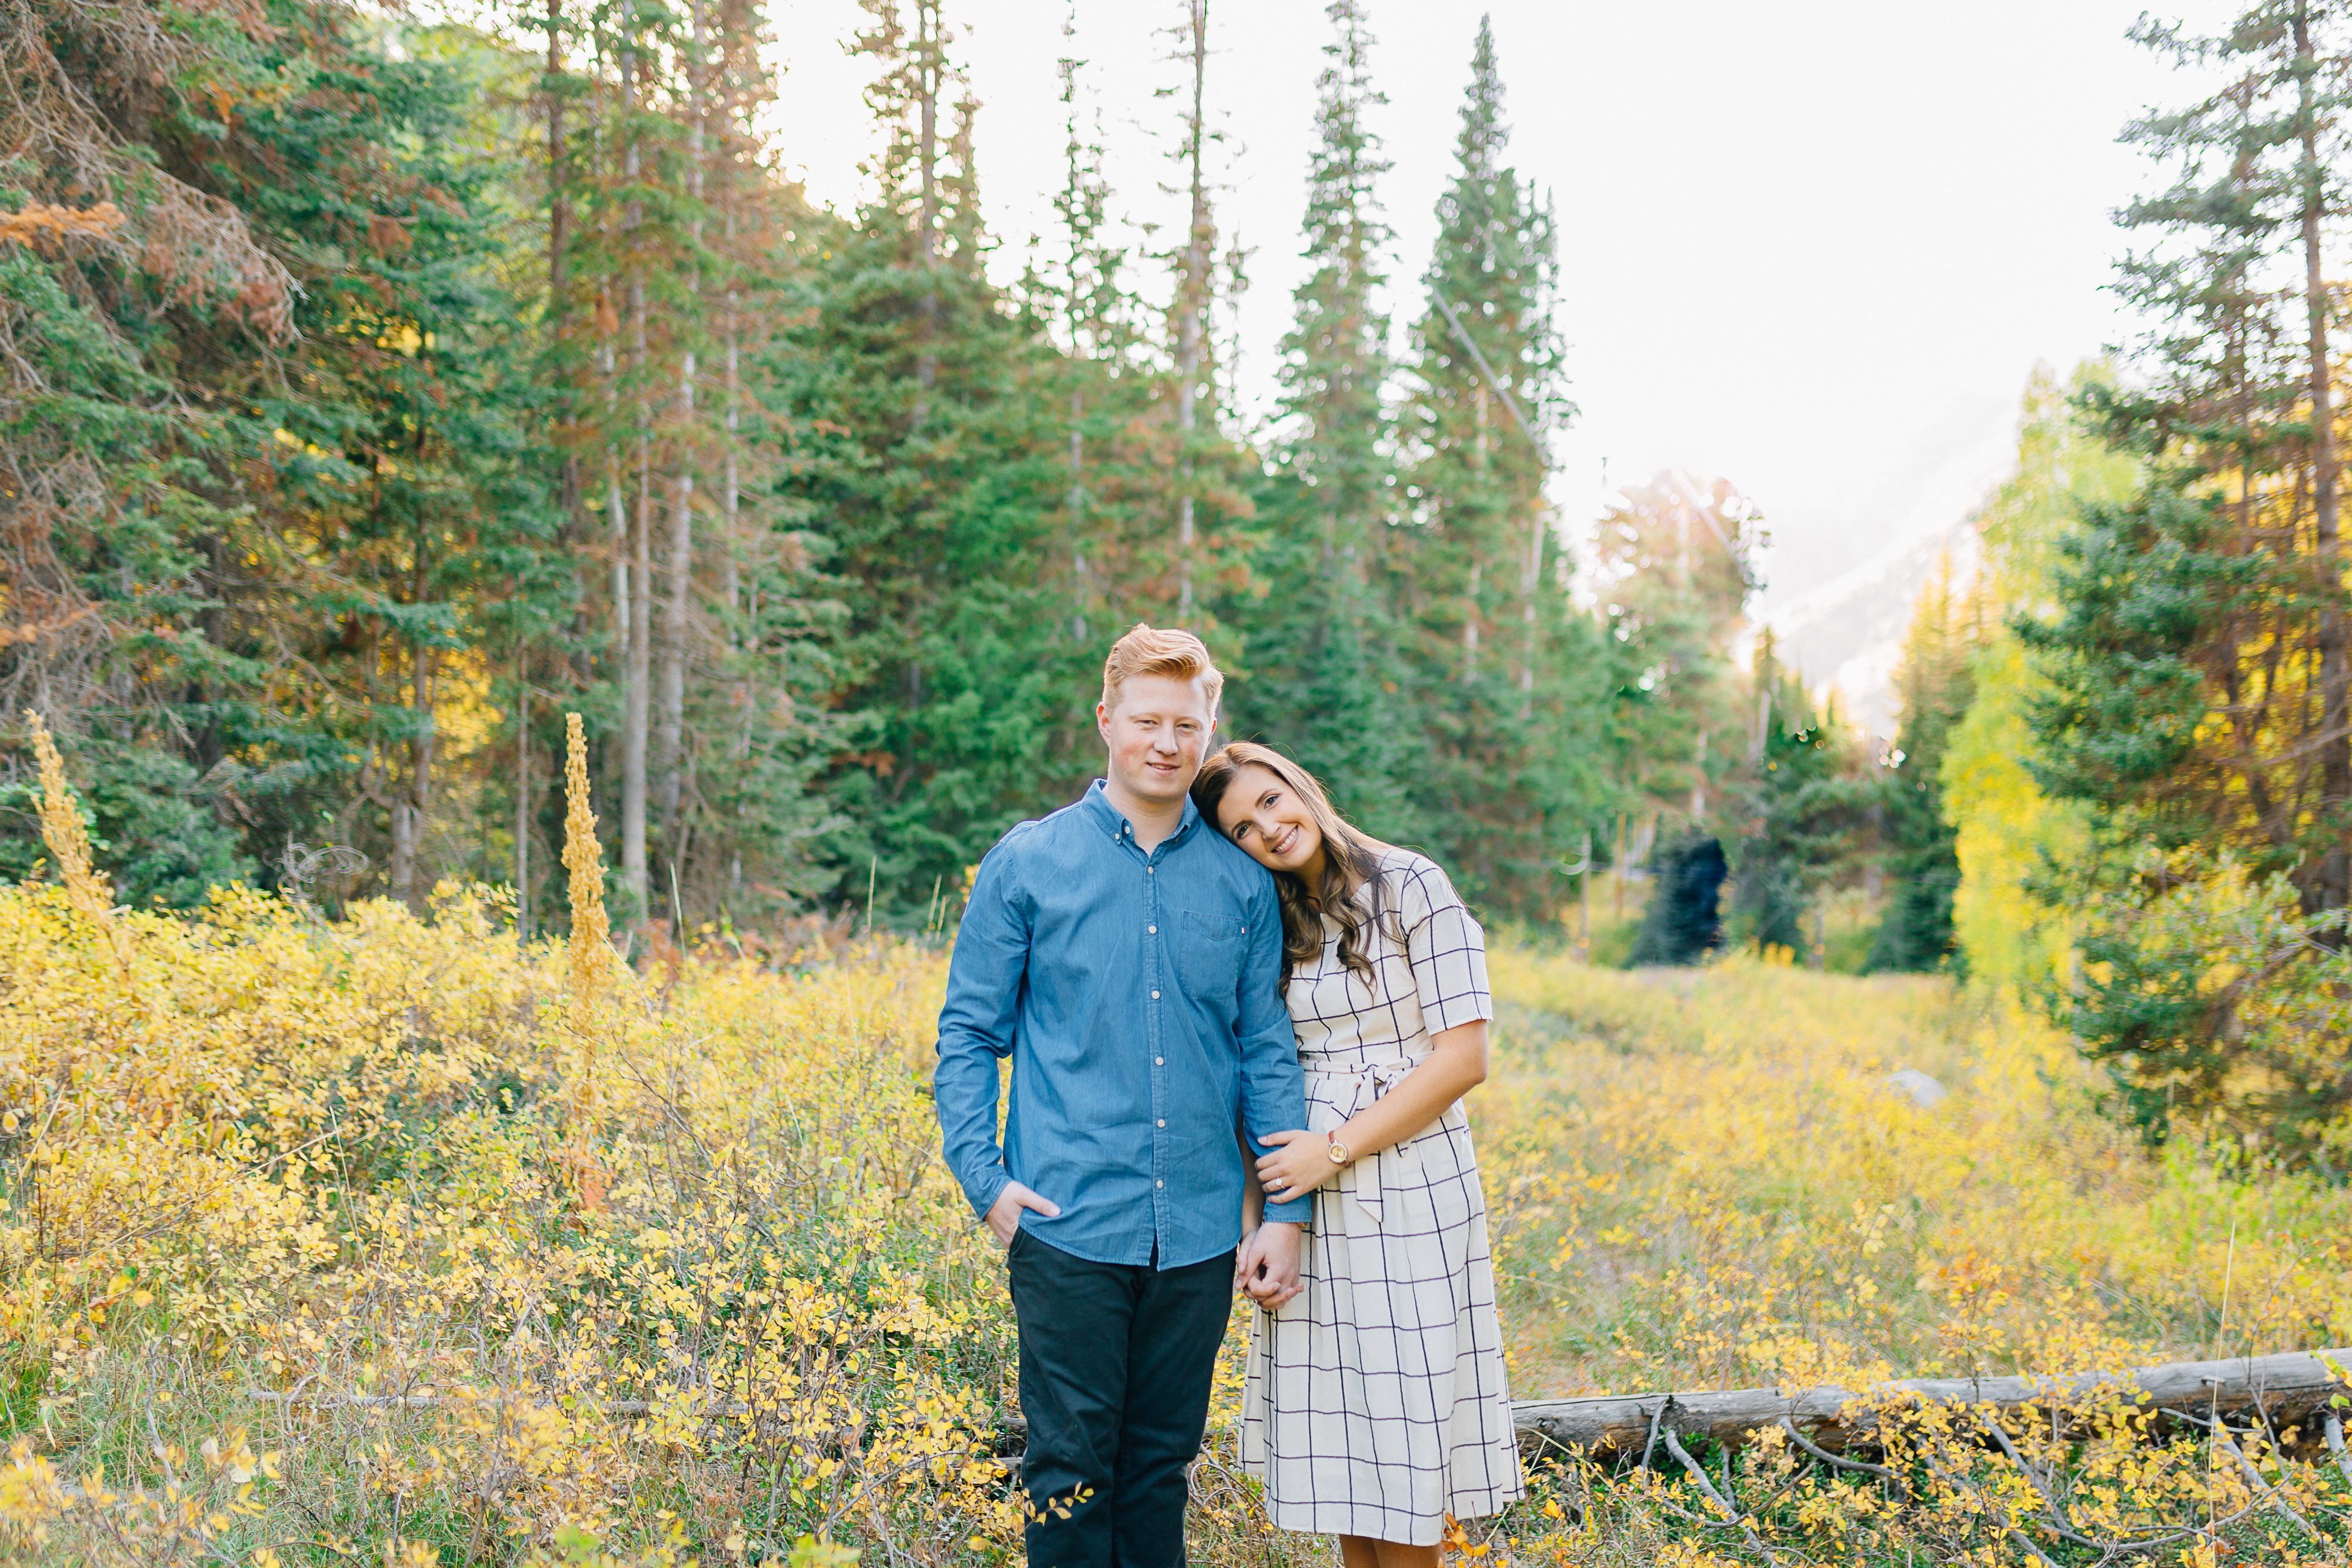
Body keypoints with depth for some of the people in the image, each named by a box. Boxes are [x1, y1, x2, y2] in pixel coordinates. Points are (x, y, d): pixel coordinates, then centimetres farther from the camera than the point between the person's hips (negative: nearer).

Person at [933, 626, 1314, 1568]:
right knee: (1072, 1463, 1)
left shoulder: (1242, 882, 7)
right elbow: (967, 1031, 4)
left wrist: (1287, 1211, 3)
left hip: (1198, 1234, 3)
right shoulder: (1028, 864, 1)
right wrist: (984, 1175, -7)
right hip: (1068, 1224, -2)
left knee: (1162, 1464, 14)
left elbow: (1268, 1051, 9)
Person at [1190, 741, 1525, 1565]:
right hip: (1309, 1200, 5)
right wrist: (1258, 1222, -1)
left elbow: (1462, 1058, -12)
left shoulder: (1413, 888, -6)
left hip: (1409, 1193, -4)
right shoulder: (1271, 925, 9)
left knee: (1404, 1431, 1)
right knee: (1337, 1431, 9)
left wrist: (1337, 1148, -13)